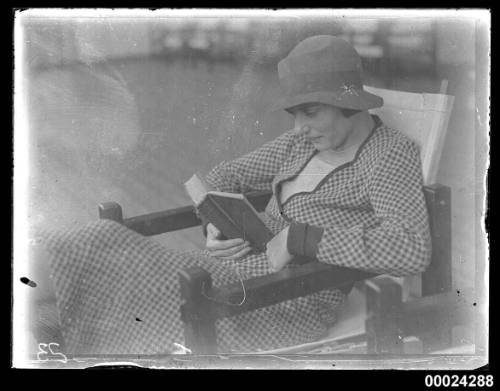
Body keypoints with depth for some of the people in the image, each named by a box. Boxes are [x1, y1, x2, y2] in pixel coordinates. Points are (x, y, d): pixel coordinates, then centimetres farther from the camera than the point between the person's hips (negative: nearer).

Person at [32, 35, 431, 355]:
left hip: (289, 304, -8)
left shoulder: (391, 155, -11)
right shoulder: (307, 141, 12)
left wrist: (298, 240, -24)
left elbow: (413, 250, -27)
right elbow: (225, 177, 18)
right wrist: (216, 224, -6)